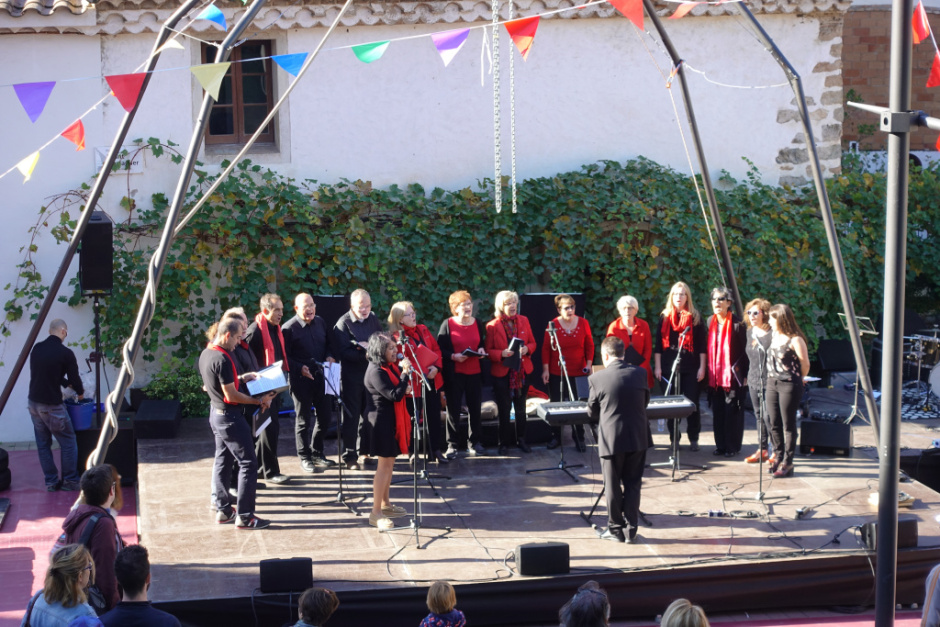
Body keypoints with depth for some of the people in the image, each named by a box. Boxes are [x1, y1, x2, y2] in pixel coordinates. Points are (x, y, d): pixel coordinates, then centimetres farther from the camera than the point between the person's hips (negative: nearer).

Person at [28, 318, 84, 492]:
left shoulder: (37, 348, 5)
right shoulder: (65, 353, -14)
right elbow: (74, 378, -5)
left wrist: (67, 383, 26)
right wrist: (80, 393, 17)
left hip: (33, 402, 6)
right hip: (52, 406, -6)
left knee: (43, 444, 15)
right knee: (68, 443, 8)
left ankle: (51, 482, 18)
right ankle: (70, 481, 12)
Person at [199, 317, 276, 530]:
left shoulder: (205, 354, 5)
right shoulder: (222, 359, -25)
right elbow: (231, 395, -23)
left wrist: (242, 378, 15)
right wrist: (259, 401, -15)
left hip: (216, 413, 10)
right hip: (230, 416, -10)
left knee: (222, 460, 17)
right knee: (248, 463, -3)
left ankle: (222, 510, 23)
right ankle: (244, 516, -2)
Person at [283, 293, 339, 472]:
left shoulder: (320, 322, 8)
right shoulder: (289, 328, -10)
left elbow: (330, 342, 20)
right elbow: (284, 357, -10)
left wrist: (330, 356, 0)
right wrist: (299, 368, -22)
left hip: (321, 376, 6)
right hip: (301, 380, -6)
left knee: (325, 416, 10)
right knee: (303, 420, 5)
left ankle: (317, 453, 28)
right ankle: (304, 457, 17)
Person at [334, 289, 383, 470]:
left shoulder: (373, 319, 8)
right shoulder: (343, 323, -11)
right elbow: (344, 352, -18)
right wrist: (366, 355, -23)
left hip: (371, 373, 6)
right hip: (352, 375, -5)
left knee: (368, 414, 14)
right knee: (351, 416, 0)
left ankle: (365, 449, 28)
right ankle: (350, 457, 6)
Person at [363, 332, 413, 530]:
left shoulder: (390, 367, 8)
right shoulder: (376, 372, -21)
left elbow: (399, 391, 17)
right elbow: (395, 395, -25)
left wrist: (405, 388, -4)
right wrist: (405, 372, -23)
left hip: (391, 419, 10)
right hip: (381, 420, -10)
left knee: (389, 462, 18)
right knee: (385, 464, -7)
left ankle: (385, 504, 30)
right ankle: (376, 513, -3)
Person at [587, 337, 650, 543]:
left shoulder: (597, 379, -11)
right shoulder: (640, 373, -2)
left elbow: (592, 412, 0)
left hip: (611, 439, -3)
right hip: (637, 438, 3)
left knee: (612, 486, 10)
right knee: (633, 484, 12)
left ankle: (615, 529, 17)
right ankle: (632, 529, 14)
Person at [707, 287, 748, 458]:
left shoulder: (737, 324, -9)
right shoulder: (710, 322, 8)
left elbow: (745, 350, -7)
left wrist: (744, 374, -9)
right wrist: (707, 371, 10)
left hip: (733, 374, -5)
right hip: (714, 375, 5)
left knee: (733, 411, 0)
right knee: (717, 411, 9)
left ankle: (733, 446, 7)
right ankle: (720, 445, 17)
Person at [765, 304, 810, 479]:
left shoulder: (795, 340, -14)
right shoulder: (774, 337, 9)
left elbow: (805, 364, -9)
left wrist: (797, 379, 4)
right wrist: (772, 378, 11)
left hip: (790, 385, -7)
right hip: (772, 383, 7)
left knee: (788, 425, -1)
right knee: (774, 424, 10)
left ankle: (787, 463, 3)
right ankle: (779, 457, 22)